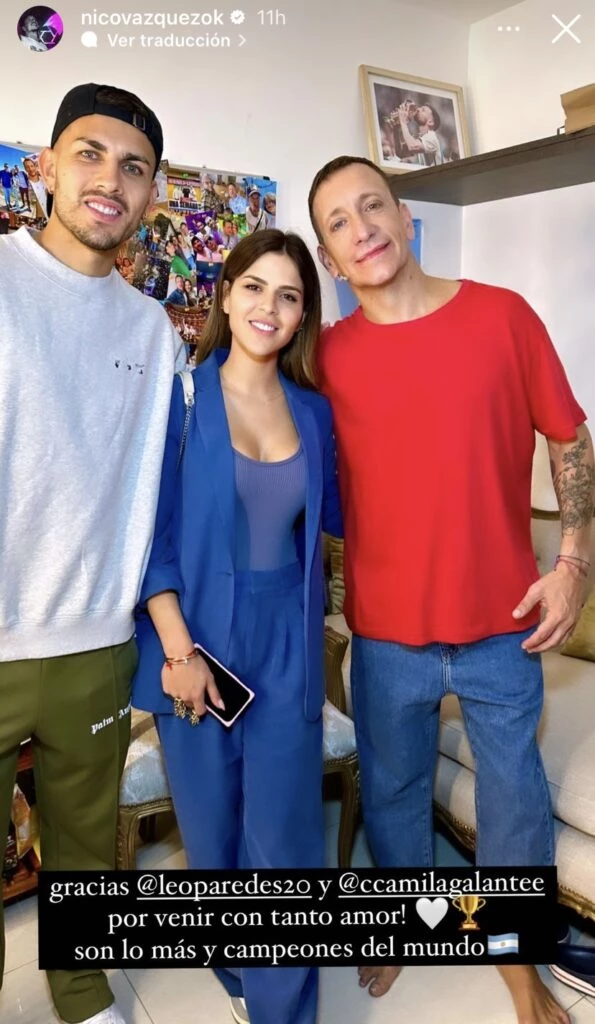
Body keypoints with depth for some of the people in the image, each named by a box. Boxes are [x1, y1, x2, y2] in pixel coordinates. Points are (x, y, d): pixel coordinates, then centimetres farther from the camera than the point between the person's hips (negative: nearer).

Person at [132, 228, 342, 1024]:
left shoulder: (313, 411, 4)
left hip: (288, 641, 2)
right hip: (198, 636, -2)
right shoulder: (182, 394, -6)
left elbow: (333, 516, 12)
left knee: (285, 838, 7)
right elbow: (151, 530, -8)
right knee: (213, 830, 15)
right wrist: (178, 649, -13)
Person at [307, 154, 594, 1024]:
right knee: (392, 789, 19)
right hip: (385, 633, 1)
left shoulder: (502, 315, -5)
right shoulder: (328, 354, -3)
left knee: (516, 797, 15)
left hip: (502, 625, 0)